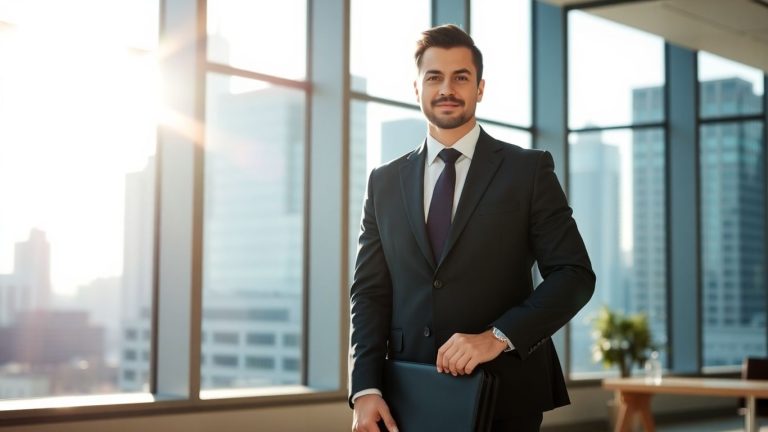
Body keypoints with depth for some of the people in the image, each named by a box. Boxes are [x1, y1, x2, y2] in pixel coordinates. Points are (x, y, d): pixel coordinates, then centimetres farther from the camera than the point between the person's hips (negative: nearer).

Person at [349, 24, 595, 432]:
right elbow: (369, 291, 6)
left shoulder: (529, 169, 1)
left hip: (503, 395, -2)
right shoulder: (384, 182, 8)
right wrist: (365, 389, -8)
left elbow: (575, 274, -5)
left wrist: (499, 336, -18)